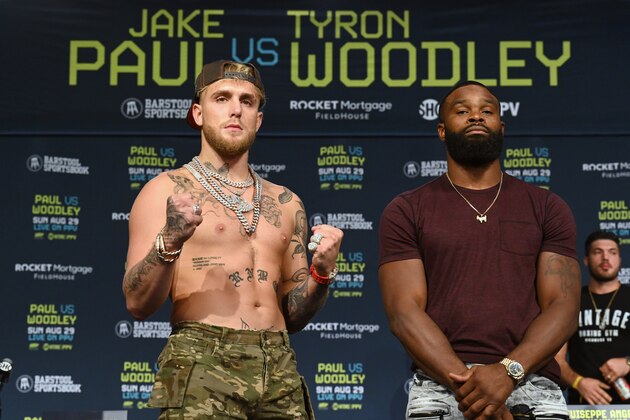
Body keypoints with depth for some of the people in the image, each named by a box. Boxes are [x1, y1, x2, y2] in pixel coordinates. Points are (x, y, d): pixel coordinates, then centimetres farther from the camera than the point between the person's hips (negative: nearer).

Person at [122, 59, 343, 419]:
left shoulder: (286, 204, 16)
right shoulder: (167, 190, 3)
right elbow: (138, 305, -5)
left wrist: (321, 274, 0)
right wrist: (169, 242, -20)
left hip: (280, 367, 4)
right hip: (202, 363, -4)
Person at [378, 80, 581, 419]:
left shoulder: (547, 208, 13)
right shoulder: (405, 212, 10)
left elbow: (563, 306, 4)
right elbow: (404, 312, 0)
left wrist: (508, 371, -13)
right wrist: (465, 382, -14)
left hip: (531, 381, 1)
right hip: (440, 383, -1)